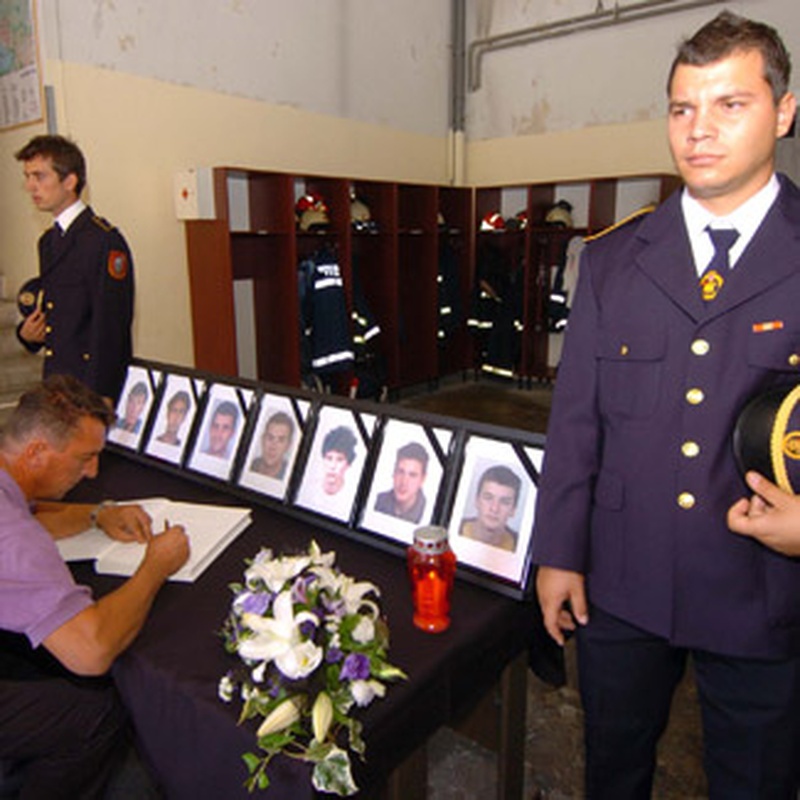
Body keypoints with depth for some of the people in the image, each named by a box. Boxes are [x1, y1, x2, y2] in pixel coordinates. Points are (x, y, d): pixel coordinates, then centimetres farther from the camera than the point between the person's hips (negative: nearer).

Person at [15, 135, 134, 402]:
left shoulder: (105, 241, -12)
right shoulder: (48, 241, 15)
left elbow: (111, 328, -15)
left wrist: (98, 400, -17)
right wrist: (27, 332, 5)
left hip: (94, 389, -7)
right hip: (55, 384, 7)